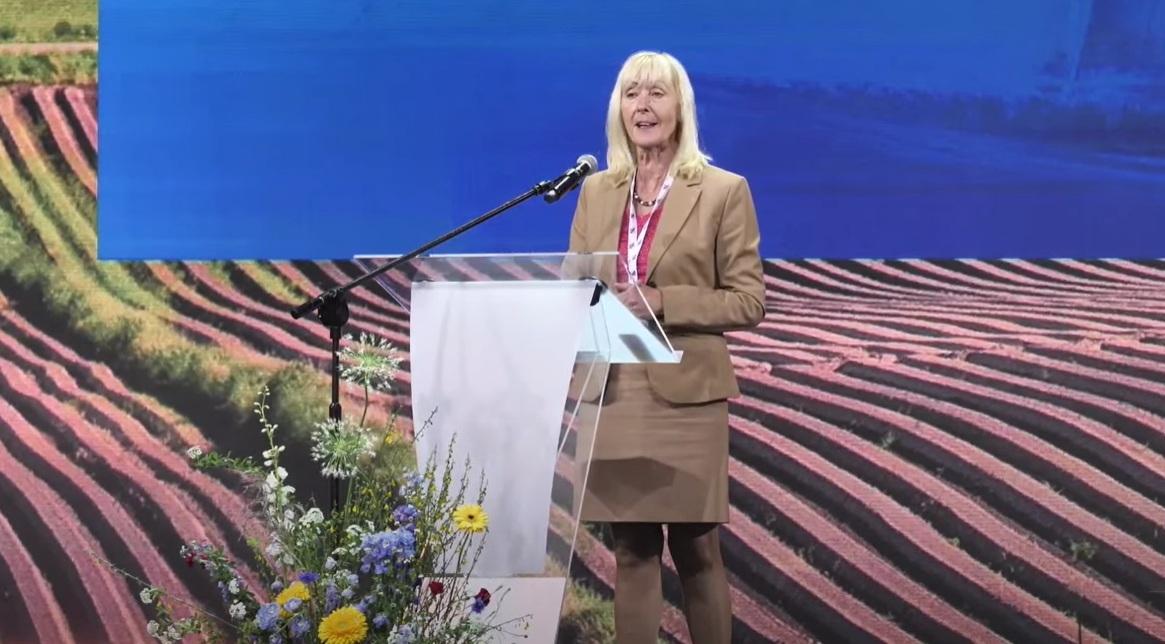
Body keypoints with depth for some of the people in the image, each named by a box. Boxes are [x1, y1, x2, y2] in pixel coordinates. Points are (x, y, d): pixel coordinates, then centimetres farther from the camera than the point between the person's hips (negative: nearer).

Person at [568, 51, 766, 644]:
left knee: (696, 550, 3)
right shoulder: (595, 191, 11)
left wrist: (661, 302, -17)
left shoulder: (724, 191, -2)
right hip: (610, 394, 4)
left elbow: (749, 302, -4)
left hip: (684, 394, -3)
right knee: (631, 550, 9)